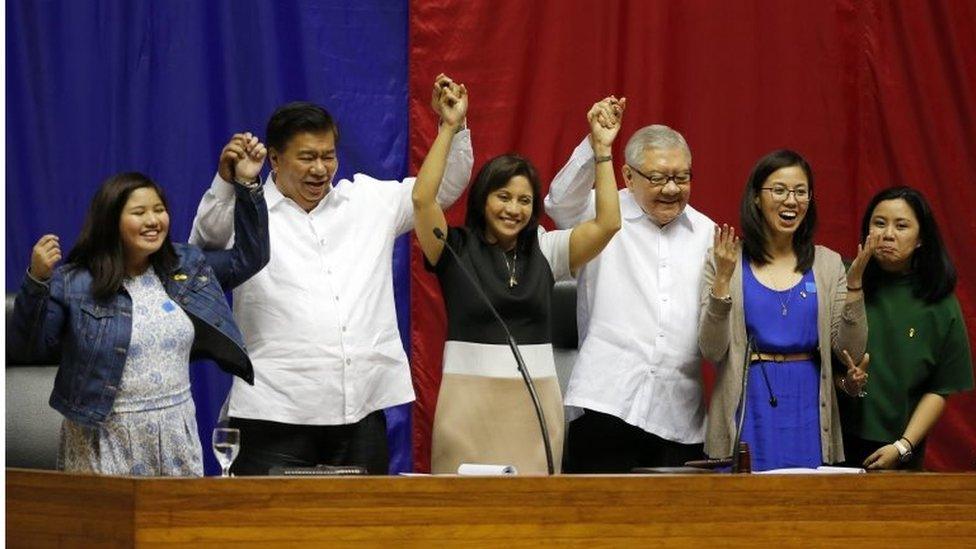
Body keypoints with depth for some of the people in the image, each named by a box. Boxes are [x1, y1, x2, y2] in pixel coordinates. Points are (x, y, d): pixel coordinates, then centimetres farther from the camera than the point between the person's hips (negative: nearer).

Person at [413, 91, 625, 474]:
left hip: (535, 403, 3)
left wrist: (601, 149, -3)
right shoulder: (455, 249, 2)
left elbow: (607, 224, 0)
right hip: (471, 400, -3)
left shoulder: (545, 252, 10)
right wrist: (448, 128, -13)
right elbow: (422, 198, -13)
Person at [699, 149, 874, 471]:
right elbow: (712, 351, -7)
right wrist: (723, 280, -16)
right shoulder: (728, 263, 2)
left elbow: (851, 354, 1)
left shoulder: (827, 264, 8)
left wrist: (854, 284, -9)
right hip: (748, 409, -2)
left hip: (808, 410, 2)